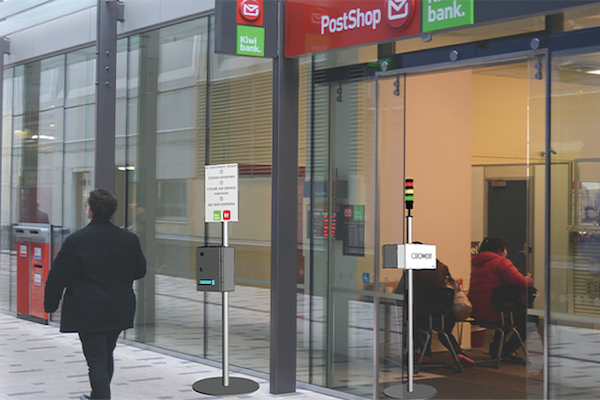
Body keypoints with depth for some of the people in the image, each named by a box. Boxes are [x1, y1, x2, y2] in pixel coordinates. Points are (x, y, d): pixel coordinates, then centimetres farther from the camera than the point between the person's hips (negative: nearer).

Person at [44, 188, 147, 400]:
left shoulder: (76, 240, -13)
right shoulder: (129, 239, -1)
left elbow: (58, 276, -8)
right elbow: (140, 270, 11)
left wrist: (50, 303, 5)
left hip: (88, 312, -5)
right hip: (120, 311, 5)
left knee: (96, 360, -3)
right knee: (107, 355, 22)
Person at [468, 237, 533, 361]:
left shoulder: (477, 264, 23)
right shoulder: (500, 261, -7)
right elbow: (521, 282, -14)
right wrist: (530, 279, 9)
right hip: (490, 311, -10)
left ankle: (495, 347, 34)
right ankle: (506, 350, 4)